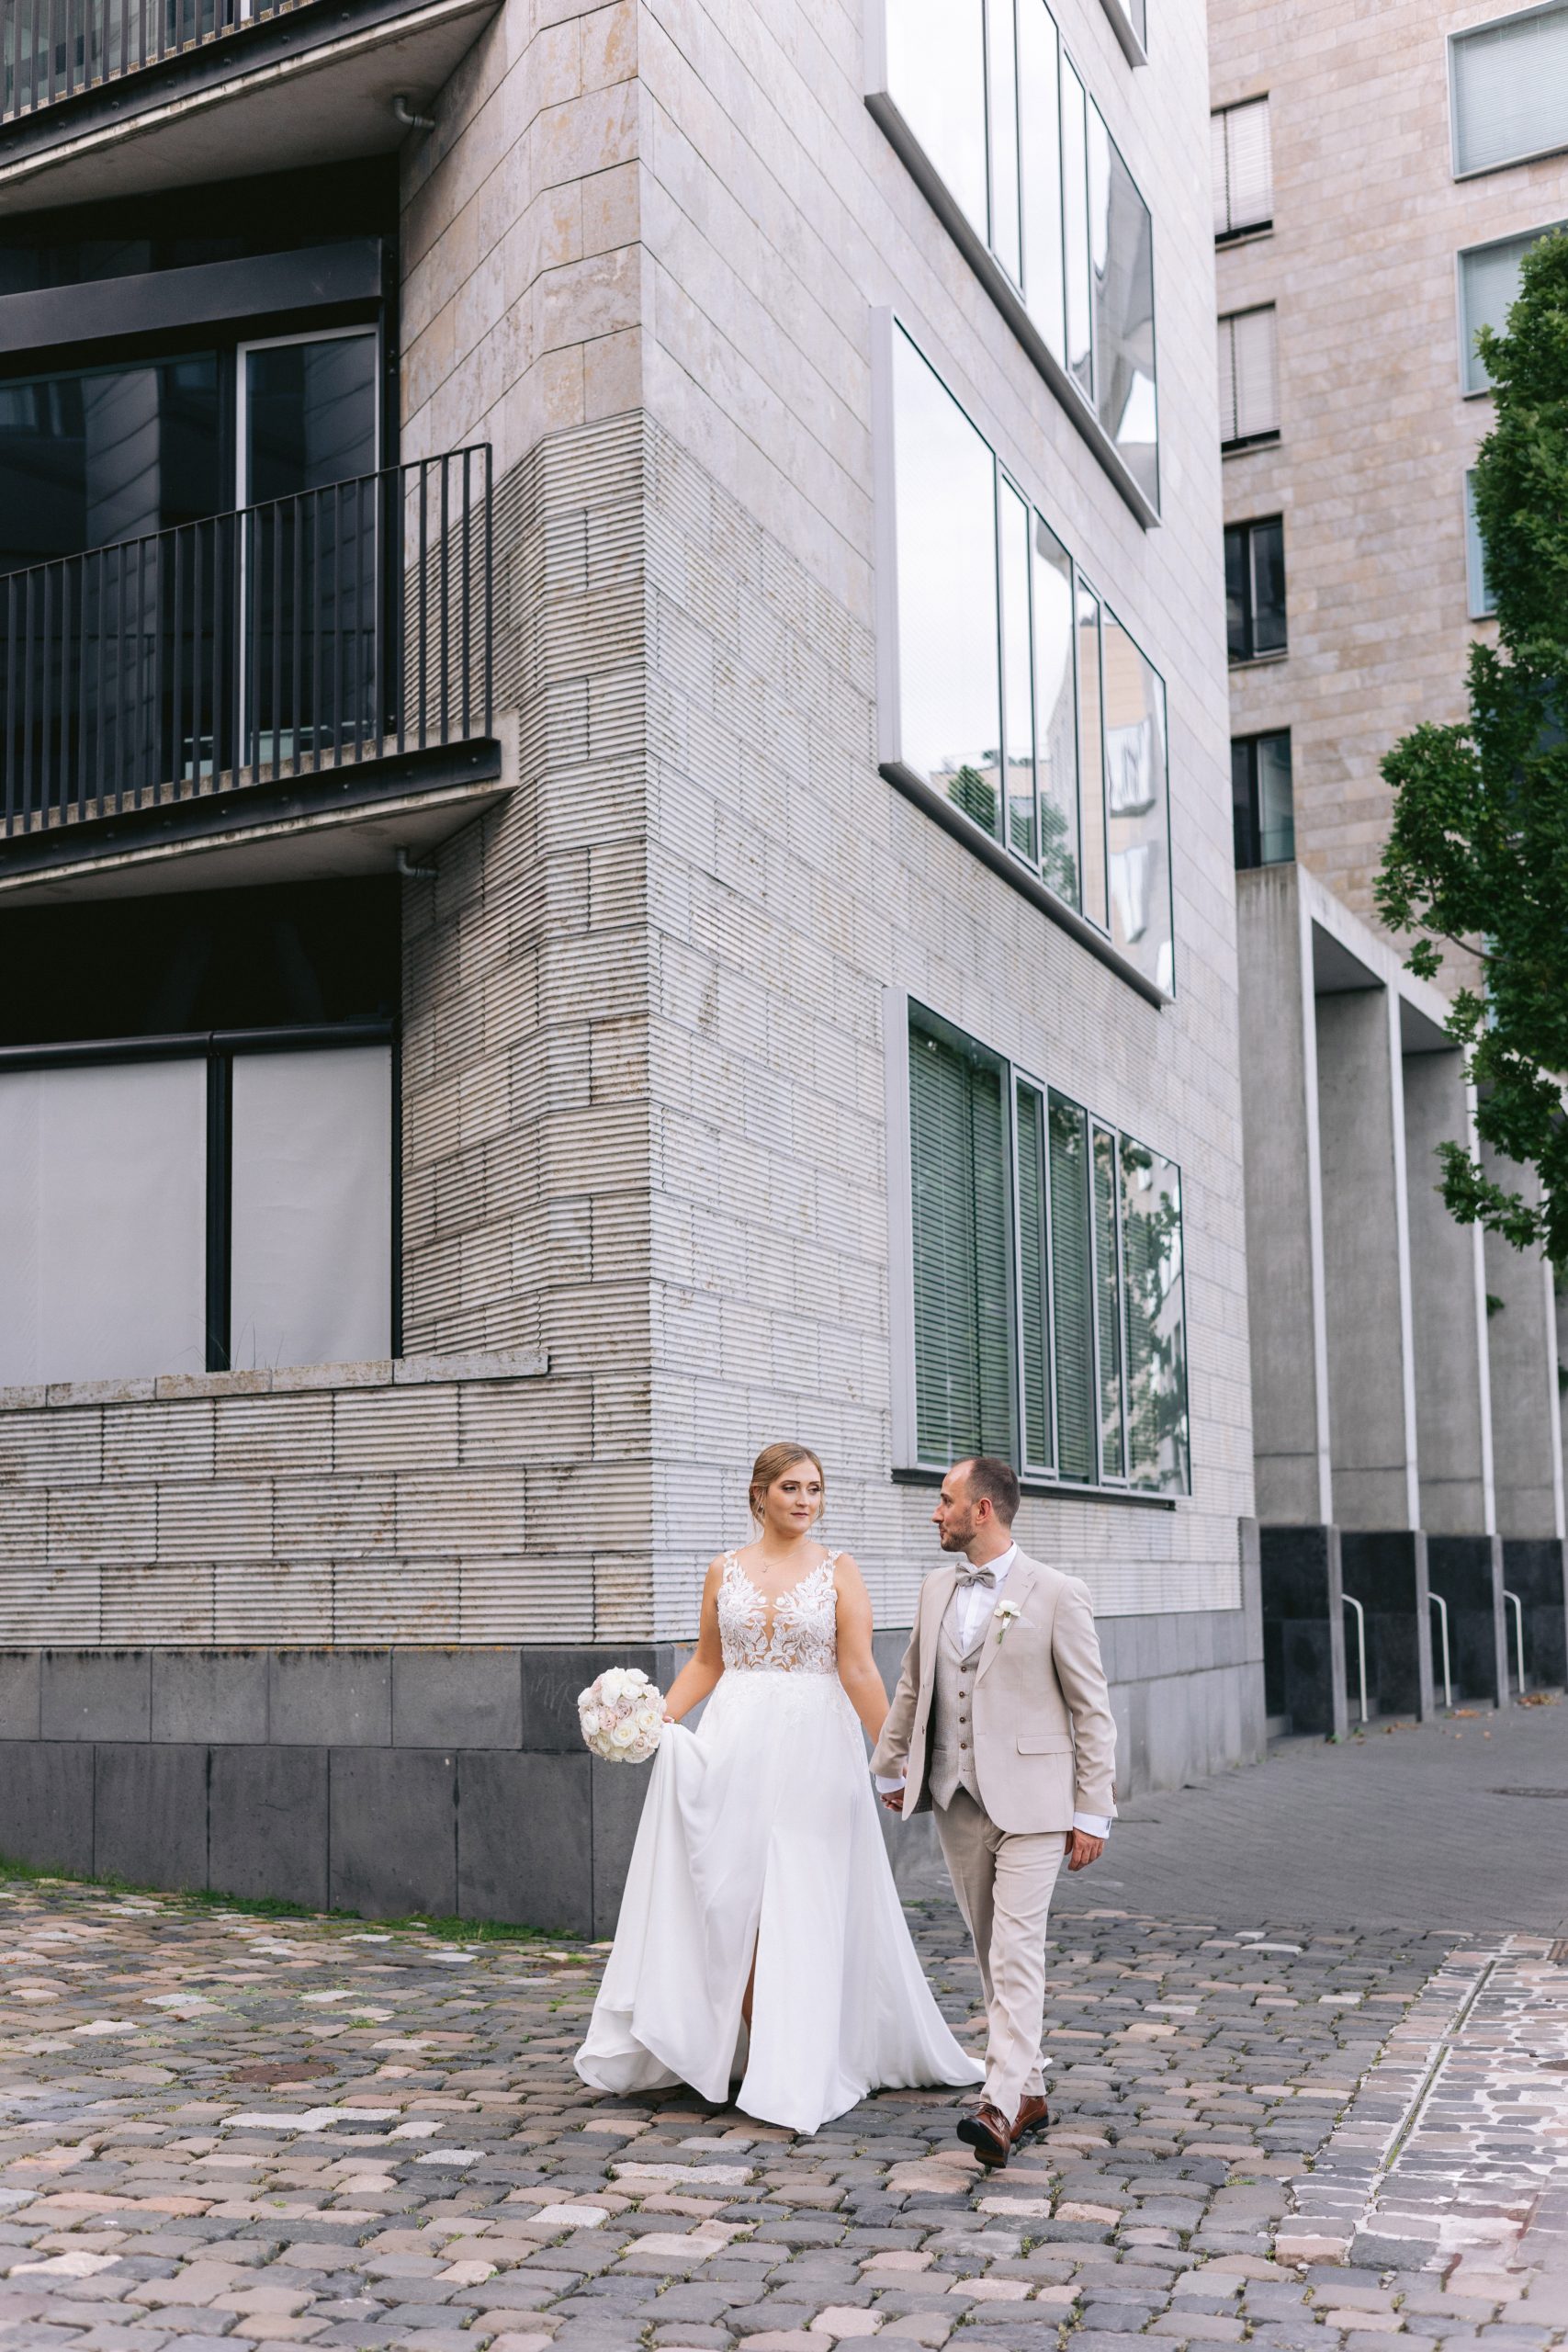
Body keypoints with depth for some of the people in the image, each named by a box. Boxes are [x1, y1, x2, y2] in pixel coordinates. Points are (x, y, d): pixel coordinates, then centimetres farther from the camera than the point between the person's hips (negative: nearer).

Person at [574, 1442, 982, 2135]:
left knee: (805, 1903, -1)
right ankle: (748, 2045, 15)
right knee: (730, 1891, 0)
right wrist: (656, 1720, -1)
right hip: (735, 1743, 2)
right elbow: (705, 1663, 13)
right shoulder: (724, 1570, 8)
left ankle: (796, 2072, 7)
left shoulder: (838, 1571, 0)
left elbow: (859, 1671, -5)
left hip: (814, 1745, -2)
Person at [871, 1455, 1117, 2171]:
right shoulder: (937, 1589, 10)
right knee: (990, 1950, 11)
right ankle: (1029, 2093, 21)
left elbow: (1092, 1710, -6)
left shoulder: (1056, 1594, -8)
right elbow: (911, 1688, 22)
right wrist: (890, 1768, 22)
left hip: (1029, 1801, -6)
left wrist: (1093, 1813, -8)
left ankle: (1001, 2106, -18)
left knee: (1016, 1951, -12)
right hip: (957, 1799, 6)